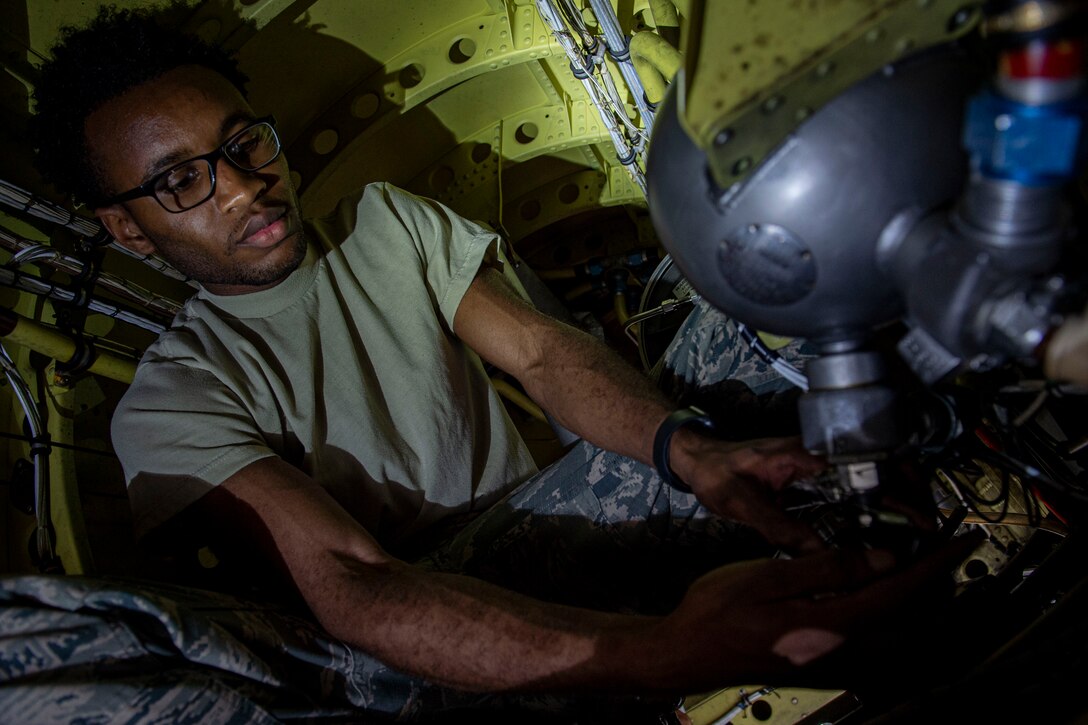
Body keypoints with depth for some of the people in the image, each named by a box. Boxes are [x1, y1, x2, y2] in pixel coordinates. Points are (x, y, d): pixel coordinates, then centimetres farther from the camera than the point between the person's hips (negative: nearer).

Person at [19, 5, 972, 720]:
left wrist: (689, 449, -34)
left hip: (533, 514, 5)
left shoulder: (391, 222, 4)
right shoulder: (170, 407, -12)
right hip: (413, 622, -4)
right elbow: (351, 590, -28)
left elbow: (540, 351, -9)